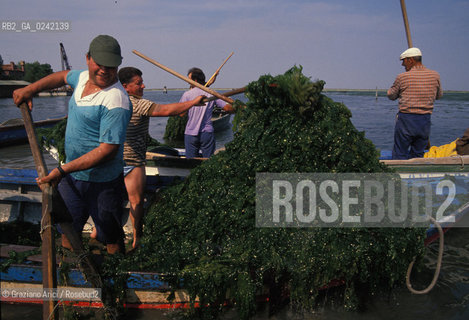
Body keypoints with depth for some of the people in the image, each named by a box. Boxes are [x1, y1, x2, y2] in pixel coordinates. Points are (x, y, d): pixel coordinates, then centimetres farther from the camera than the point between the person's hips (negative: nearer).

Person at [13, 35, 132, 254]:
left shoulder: (116, 101, -25)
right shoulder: (84, 77, 1)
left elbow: (108, 150, -29)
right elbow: (62, 77, 26)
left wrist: (62, 170, -29)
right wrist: (30, 89, 14)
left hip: (101, 182, -8)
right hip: (71, 174, 8)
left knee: (111, 237, 6)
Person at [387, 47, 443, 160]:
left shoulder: (402, 77, -9)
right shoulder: (435, 75, 1)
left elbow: (391, 95, 6)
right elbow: (439, 95, 17)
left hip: (405, 120, -4)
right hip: (425, 121, 4)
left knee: (399, 155, 1)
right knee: (418, 155, 14)